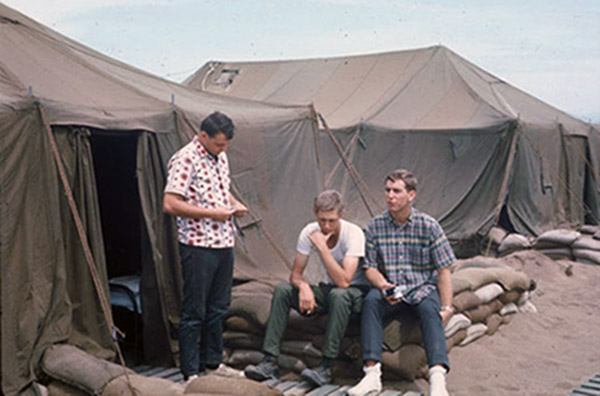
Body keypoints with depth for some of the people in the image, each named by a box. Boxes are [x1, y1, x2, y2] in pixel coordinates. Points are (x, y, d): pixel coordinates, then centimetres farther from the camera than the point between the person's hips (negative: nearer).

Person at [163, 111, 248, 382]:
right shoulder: (185, 159, -14)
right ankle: (190, 373, 10)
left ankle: (212, 362, 29)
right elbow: (170, 204, -21)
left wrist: (234, 204, 6)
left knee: (218, 308, 16)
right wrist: (211, 213, -19)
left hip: (224, 243, 8)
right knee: (194, 312, 0)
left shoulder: (220, 157, 13)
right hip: (198, 246, -8)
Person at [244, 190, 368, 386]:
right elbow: (295, 274, -3)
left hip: (357, 292, -5)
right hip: (330, 291, 5)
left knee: (339, 294, -40)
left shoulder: (354, 234, -23)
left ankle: (325, 368, -33)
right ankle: (270, 362, -18)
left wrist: (322, 246, -32)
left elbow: (343, 281, -32)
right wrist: (303, 286, -27)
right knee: (282, 289, -15)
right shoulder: (310, 232, -8)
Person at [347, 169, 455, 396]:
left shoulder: (428, 226, -3)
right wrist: (384, 286, -19)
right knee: (371, 300, -30)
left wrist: (446, 307, -13)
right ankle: (372, 373, -37)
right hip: (391, 293, 1)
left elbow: (443, 270, -4)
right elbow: (370, 267, 3)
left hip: (423, 288, -1)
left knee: (430, 310, -33)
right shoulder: (375, 226, 2)